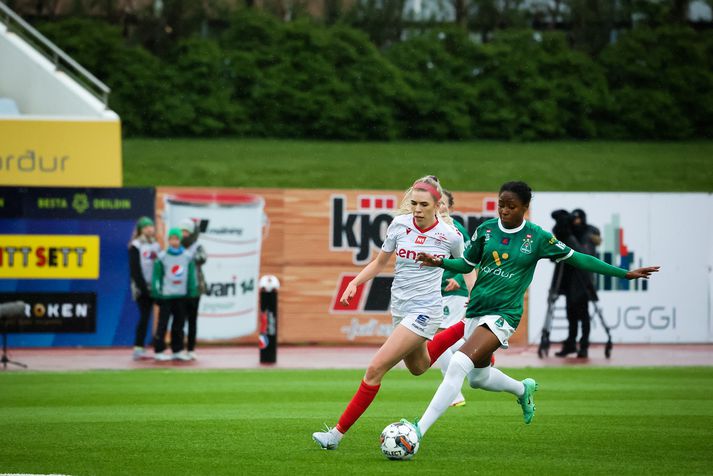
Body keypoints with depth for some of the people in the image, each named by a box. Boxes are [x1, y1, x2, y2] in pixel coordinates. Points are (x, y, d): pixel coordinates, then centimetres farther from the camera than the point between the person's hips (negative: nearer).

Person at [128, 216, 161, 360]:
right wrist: (143, 287, -15)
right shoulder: (135, 246, -4)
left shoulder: (156, 245, 15)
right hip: (142, 288, -6)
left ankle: (140, 347, 4)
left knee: (146, 317, 3)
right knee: (144, 316, -10)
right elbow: (135, 269, -9)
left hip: (153, 288, 6)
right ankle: (138, 348, -9)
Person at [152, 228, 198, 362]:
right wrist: (157, 293, -7)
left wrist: (192, 293, 5)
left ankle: (177, 350, 15)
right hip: (166, 295, -3)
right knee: (163, 323, -4)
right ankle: (159, 351, 0)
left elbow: (191, 276, 9)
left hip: (181, 295, 3)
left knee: (179, 323, 8)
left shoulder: (187, 257, 5)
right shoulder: (162, 257, -3)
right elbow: (157, 276, -2)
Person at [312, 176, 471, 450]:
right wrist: (354, 283, -4)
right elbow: (379, 263, 10)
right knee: (418, 367, 28)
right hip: (400, 308, 6)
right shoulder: (400, 225, -4)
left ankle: (338, 433, -9)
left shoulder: (450, 235, -12)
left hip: (424, 311, -6)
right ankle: (465, 329, 49)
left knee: (376, 369, -15)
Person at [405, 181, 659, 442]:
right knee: (478, 377, 18)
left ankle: (419, 430, -26)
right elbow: (467, 264, 15)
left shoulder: (537, 237, -6)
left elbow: (577, 258, 2)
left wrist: (626, 273, 2)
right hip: (475, 310, 6)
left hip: (502, 315, -6)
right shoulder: (486, 229, 3)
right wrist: (439, 262, -6)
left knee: (459, 364, -25)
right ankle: (524, 389, 51)